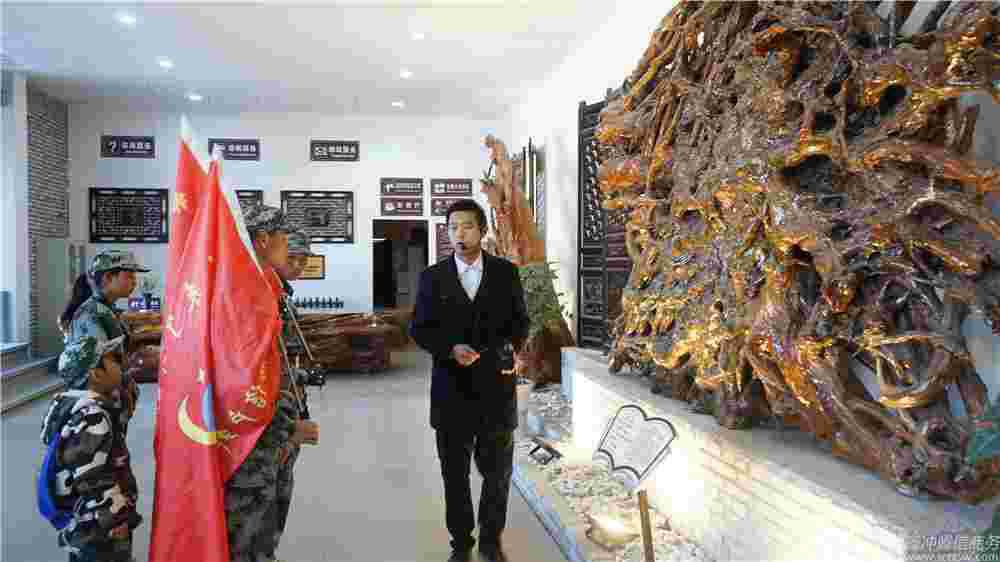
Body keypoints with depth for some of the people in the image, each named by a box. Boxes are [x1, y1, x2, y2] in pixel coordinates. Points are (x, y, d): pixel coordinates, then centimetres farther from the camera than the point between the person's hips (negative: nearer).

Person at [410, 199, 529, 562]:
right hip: (452, 390, 0)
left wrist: (508, 347, -14)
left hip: (496, 388, 0)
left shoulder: (506, 272, 2)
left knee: (498, 471, 12)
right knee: (455, 473, 13)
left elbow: (520, 322, 6)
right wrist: (450, 349, -17)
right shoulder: (433, 276, 1)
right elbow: (419, 329, 1)